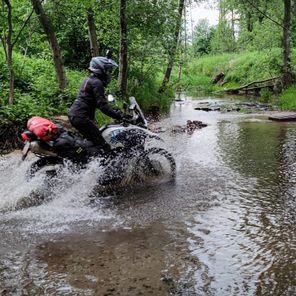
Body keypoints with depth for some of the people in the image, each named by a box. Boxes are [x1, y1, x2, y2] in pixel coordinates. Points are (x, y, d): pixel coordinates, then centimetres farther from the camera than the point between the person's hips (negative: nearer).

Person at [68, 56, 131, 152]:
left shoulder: (89, 79, 19)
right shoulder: (97, 82, -12)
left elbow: (97, 102, 27)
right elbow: (103, 106, -21)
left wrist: (114, 110, 28)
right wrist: (120, 115, -24)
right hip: (81, 117, -11)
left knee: (93, 140, 25)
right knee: (104, 147, -11)